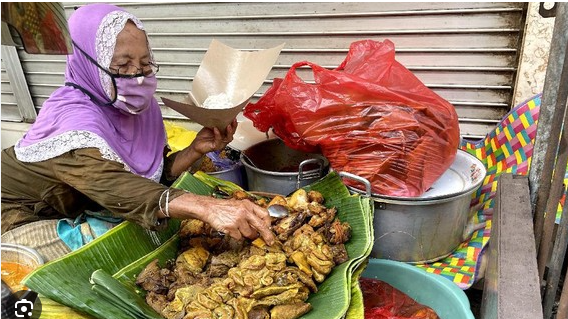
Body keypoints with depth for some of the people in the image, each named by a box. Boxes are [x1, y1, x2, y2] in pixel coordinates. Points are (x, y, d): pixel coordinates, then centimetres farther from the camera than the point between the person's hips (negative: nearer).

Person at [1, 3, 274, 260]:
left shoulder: (138, 105, -11)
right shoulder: (72, 117, -32)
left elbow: (153, 176, -8)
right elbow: (110, 184, -50)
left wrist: (195, 150, -25)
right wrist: (205, 207, -63)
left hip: (76, 213, 7)